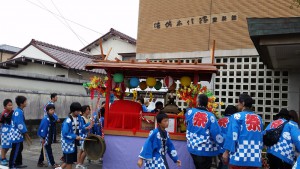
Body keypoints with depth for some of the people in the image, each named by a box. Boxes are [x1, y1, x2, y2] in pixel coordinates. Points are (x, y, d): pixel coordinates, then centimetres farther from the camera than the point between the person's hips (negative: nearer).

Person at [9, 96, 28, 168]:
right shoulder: (18, 112, -21)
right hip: (16, 134, -10)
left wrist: (24, 131, 15)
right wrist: (24, 132, -15)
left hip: (18, 134, 10)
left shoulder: (19, 111, 10)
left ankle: (18, 163, 27)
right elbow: (19, 123, -24)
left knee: (19, 149, 18)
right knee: (15, 150, -2)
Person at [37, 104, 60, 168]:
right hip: (45, 138, -9)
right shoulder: (46, 119, -21)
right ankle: (52, 164, 5)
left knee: (44, 150, 18)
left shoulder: (52, 118, 6)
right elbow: (43, 129, -21)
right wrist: (43, 138, -19)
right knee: (48, 151, 0)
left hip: (49, 138, 9)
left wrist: (52, 138, 15)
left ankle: (40, 162, 30)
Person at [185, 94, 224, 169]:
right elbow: (216, 133, -15)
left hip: (193, 148, 4)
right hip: (206, 150, -4)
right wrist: (222, 144, 1)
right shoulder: (210, 116, -14)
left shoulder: (190, 112, -5)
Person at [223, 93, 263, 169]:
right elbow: (261, 137, 16)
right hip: (255, 158, 5)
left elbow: (232, 136, -10)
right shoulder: (259, 118, 11)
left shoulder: (237, 116, -5)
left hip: (240, 156, -5)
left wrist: (227, 151, -6)